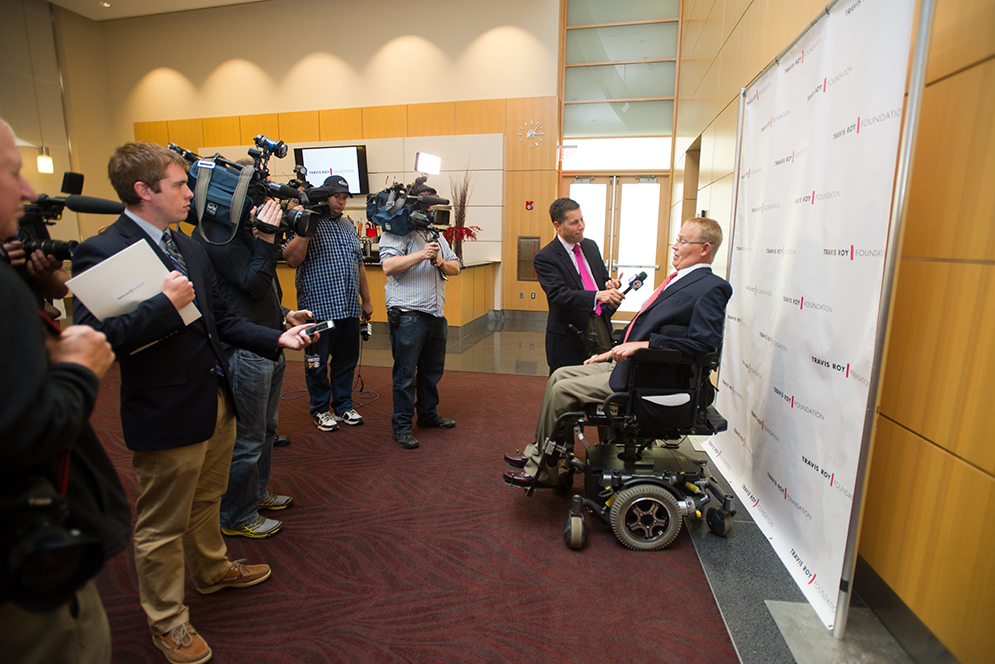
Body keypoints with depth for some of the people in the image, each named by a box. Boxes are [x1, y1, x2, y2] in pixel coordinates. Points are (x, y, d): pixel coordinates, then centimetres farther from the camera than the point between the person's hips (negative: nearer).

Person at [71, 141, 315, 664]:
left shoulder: (190, 247, 8)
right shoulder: (101, 252, -17)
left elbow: (220, 320, 12)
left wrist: (277, 339, 1)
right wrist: (165, 304, -28)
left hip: (217, 401, 8)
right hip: (166, 415, -8)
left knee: (206, 500, 28)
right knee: (162, 526, 13)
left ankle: (212, 569, 52)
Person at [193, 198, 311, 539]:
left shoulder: (245, 230, 15)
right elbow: (254, 285, -22)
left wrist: (285, 315, 12)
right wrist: (267, 237, -23)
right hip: (245, 353, -10)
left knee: (266, 430, 22)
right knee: (247, 440, 3)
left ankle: (258, 493, 41)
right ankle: (237, 517, 22)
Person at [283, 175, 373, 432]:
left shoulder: (349, 226, 17)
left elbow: (359, 265, 21)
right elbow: (292, 259, -14)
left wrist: (366, 299, 18)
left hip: (349, 308, 6)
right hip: (319, 307, -6)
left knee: (347, 360, 12)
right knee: (318, 362, 6)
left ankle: (343, 406, 27)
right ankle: (320, 410, 21)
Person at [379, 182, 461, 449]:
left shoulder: (436, 236, 21)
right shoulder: (396, 232, -3)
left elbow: (455, 267, 18)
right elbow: (389, 266, -16)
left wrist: (442, 262, -4)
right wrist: (421, 255, -21)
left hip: (436, 314, 8)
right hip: (408, 315, -7)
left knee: (433, 370, 16)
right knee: (405, 374, 0)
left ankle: (428, 414, 32)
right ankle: (402, 427, 11)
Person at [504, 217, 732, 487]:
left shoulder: (711, 288, -11)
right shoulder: (677, 279, 17)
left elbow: (703, 343, -23)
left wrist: (644, 344, -27)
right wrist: (615, 351, 15)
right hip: (627, 362, 10)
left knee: (563, 390, -13)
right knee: (560, 375, 6)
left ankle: (543, 471, 4)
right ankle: (537, 453, 13)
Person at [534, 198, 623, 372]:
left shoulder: (591, 246, 14)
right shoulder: (545, 257, -9)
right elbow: (558, 294, -21)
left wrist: (609, 285, -4)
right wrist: (598, 295, -33)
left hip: (601, 325, 6)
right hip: (569, 337, -5)